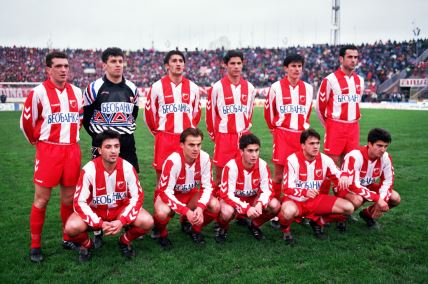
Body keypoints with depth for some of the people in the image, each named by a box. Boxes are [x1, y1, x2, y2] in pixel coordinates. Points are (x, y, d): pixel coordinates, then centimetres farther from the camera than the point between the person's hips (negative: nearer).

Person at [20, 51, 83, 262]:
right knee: (42, 199, 0)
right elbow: (26, 120, 2)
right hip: (48, 150, -4)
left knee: (69, 198, 11)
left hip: (72, 150, 4)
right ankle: (35, 246, 12)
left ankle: (68, 239, 25)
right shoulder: (39, 92, -7)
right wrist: (37, 141, 11)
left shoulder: (76, 92, 8)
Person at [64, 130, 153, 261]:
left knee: (147, 222, -24)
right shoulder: (89, 170, -22)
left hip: (121, 209, 1)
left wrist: (122, 221, -25)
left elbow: (137, 196, -13)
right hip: (95, 210, -1)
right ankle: (86, 244, 7)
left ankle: (125, 241, 8)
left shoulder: (127, 167, -18)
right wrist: (100, 223, -29)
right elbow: (80, 202, -19)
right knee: (71, 227, -30)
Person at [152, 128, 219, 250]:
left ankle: (194, 228, 10)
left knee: (215, 206, -20)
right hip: (168, 194, -4)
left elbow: (207, 186, -12)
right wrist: (186, 211, -38)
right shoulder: (173, 161, -31)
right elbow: (165, 192, -29)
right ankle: (161, 233, 0)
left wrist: (200, 207, -29)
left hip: (190, 193, 4)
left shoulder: (204, 158, -19)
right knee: (162, 212, -37)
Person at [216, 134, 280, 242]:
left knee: (275, 205, -22)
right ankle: (223, 228, 0)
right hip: (233, 199, -4)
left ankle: (254, 225, 7)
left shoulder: (262, 165, -17)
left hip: (252, 199, 4)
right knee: (227, 211, -37)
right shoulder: (231, 166, -27)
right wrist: (246, 208, -41)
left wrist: (259, 204, -34)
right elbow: (227, 194, -28)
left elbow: (267, 189, -12)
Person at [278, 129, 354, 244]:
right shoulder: (293, 160, -18)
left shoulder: (325, 159, -5)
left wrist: (343, 176, -23)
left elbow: (338, 175, 3)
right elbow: (287, 188, -20)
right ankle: (286, 229, -4)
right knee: (289, 211, -42)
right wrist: (305, 192, -40)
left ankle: (318, 221, 13)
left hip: (315, 200, 5)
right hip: (295, 200, -5)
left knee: (348, 208, -9)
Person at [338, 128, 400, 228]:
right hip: (347, 187, -6)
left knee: (395, 198, -11)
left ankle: (367, 213, 12)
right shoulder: (355, 157, -31)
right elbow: (353, 185, -33)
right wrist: (378, 199, -35)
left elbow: (388, 181, -4)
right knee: (358, 200, -38)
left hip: (368, 186, 6)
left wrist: (382, 200, -21)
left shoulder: (386, 157, -13)